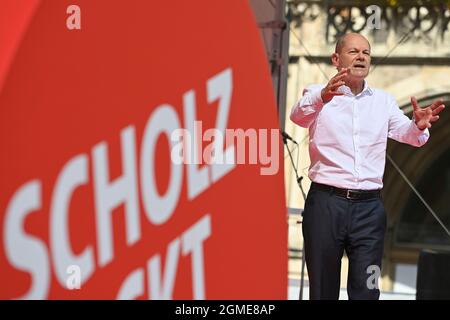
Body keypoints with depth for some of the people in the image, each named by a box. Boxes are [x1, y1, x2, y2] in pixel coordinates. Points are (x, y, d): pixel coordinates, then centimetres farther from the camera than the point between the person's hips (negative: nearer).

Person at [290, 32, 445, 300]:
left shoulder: (383, 100, 15)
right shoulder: (318, 95, 3)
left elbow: (408, 135, 2)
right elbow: (299, 115, -18)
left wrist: (419, 125, -23)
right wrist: (322, 97, -41)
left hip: (369, 206, 3)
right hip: (326, 202, -2)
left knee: (366, 291, -1)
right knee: (323, 290, 5)